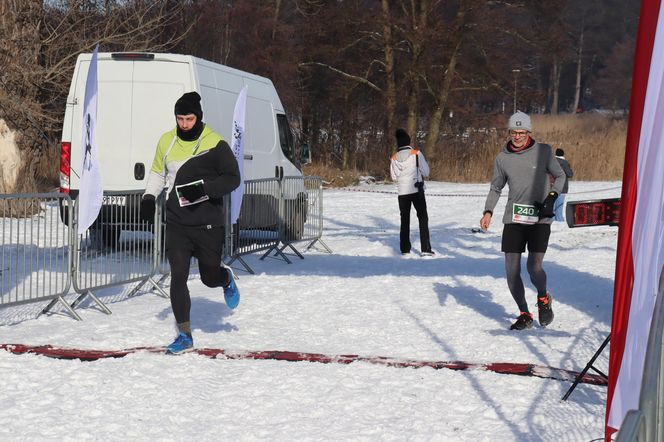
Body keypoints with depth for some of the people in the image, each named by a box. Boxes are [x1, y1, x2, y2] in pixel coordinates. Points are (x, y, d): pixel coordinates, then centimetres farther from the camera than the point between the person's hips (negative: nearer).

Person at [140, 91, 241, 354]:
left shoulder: (214, 144, -7)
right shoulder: (167, 142, 6)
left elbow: (233, 179, -8)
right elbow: (157, 172, 22)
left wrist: (203, 188, -20)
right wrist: (149, 197, 7)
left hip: (208, 224, -3)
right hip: (177, 224, 3)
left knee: (210, 277, 8)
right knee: (178, 277, -6)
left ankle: (226, 279, 47)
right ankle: (184, 335, 3)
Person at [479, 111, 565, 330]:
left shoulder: (543, 151, -2)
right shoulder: (503, 158, 5)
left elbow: (560, 176, 10)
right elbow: (496, 187, 16)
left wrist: (552, 197, -7)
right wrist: (488, 212, 1)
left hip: (539, 219, -3)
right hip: (513, 219, 3)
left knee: (534, 267, -14)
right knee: (512, 270, -1)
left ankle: (543, 299, 18)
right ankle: (524, 314, 17)